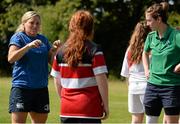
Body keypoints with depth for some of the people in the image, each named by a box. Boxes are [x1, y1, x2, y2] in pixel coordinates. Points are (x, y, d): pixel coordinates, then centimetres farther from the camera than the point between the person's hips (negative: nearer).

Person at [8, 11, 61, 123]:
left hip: (41, 88, 6)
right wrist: (28, 46, -28)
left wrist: (55, 50, -7)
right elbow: (11, 58, -18)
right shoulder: (18, 37, -2)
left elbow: (52, 61, 13)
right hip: (21, 88, -6)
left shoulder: (43, 39, 14)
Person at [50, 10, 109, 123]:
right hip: (89, 109, -5)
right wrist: (106, 105, -4)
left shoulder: (61, 51, 7)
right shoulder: (94, 50, -8)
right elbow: (101, 80, -12)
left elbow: (57, 81, 12)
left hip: (66, 110, 5)